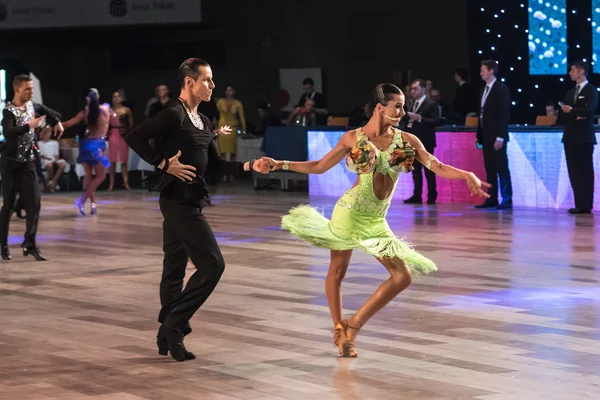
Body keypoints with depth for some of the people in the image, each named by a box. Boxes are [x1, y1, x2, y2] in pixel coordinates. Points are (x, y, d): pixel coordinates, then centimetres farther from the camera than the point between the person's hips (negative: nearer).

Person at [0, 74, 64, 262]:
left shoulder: (32, 106, 4)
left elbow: (48, 111, 27)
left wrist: (57, 122, 21)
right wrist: (29, 125, -43)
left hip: (28, 162, 5)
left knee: (34, 202, -6)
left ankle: (29, 243, -2)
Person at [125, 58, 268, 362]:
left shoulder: (201, 121, 15)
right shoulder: (174, 114, -13)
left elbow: (217, 163, 16)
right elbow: (134, 138, -21)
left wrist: (250, 166, 3)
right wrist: (164, 164, -20)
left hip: (187, 200, 9)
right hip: (179, 199, -9)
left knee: (175, 268, 12)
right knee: (212, 264, -9)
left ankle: (168, 336, 18)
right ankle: (174, 326, -3)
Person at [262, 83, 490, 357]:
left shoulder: (407, 141, 3)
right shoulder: (353, 138, -1)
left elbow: (438, 168, -2)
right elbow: (319, 166, 6)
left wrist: (467, 175, -19)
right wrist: (281, 164, 0)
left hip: (376, 221, 4)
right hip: (349, 212, -3)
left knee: (403, 276, -3)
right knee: (337, 271, 2)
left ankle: (354, 325, 7)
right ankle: (339, 329, 19)